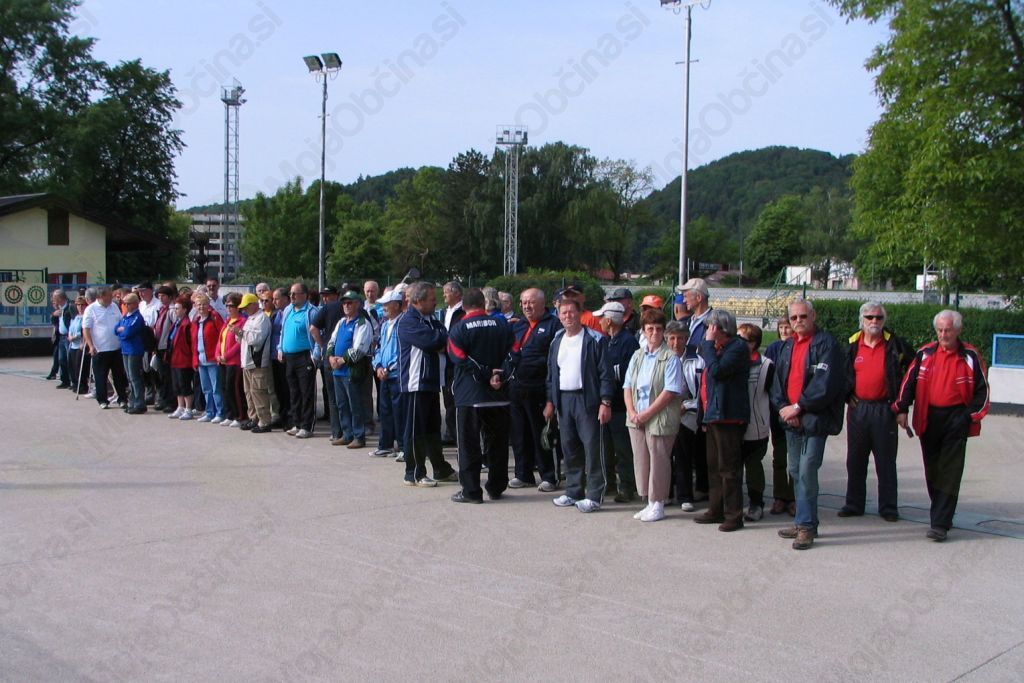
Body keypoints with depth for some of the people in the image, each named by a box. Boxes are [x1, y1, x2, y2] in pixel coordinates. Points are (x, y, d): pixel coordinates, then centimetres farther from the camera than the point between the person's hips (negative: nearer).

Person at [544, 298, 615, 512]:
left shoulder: (595, 340, -6)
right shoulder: (557, 341, 13)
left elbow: (605, 373, -9)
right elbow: (551, 373, 18)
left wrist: (605, 402, -14)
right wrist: (550, 401, 12)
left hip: (586, 399, -6)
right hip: (563, 400, 6)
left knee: (592, 447, -5)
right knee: (569, 447, 11)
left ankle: (594, 496, 1)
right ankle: (573, 491, 21)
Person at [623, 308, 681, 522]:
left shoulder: (670, 358, -8)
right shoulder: (637, 355, 11)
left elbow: (670, 392, -14)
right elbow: (627, 386, 10)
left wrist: (647, 414, -15)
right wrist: (632, 412, -6)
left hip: (660, 419, -6)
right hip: (636, 420, 6)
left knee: (658, 461, 1)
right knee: (641, 460, 10)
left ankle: (658, 505, 13)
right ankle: (649, 502, 22)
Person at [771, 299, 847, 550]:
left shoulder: (826, 344, -9)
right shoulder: (787, 346, 15)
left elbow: (826, 383, -19)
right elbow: (778, 380, 13)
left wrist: (798, 407, -16)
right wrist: (783, 407, -4)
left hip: (815, 419, -8)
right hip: (791, 419, 8)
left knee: (807, 472, -11)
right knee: (795, 472, 13)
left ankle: (806, 526, -3)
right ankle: (803, 522, 23)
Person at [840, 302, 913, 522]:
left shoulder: (895, 345, -1)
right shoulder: (852, 345, 5)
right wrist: (847, 396, 5)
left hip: (884, 410, -2)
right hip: (858, 409, 2)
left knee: (886, 461, 4)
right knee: (855, 460, 8)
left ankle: (888, 507, 11)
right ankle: (854, 504, 17)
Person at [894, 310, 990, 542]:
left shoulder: (970, 356, -1)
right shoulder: (925, 353, 6)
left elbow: (982, 389, 4)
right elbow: (909, 381, 10)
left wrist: (971, 415, -6)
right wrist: (902, 409, 1)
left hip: (956, 419, -3)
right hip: (928, 418, 3)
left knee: (950, 473, -8)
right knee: (932, 470, 10)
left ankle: (940, 524, -10)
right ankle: (942, 514, 24)